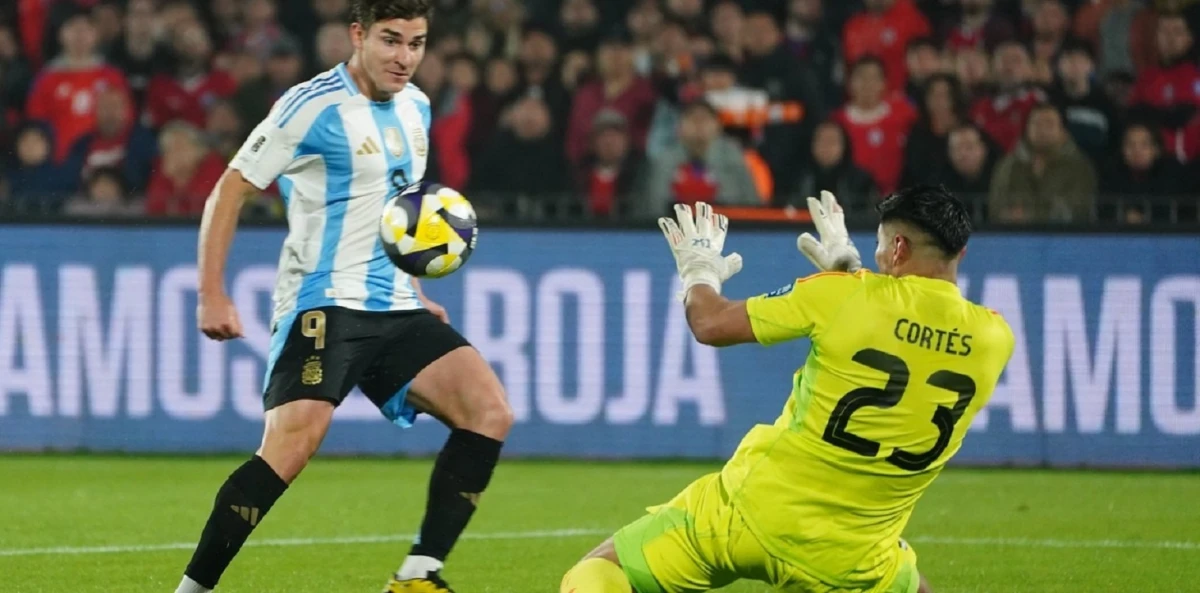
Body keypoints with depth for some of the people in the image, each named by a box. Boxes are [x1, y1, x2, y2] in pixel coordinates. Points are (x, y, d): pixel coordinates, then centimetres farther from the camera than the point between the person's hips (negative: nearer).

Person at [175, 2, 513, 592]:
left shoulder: (415, 108, 13)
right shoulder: (313, 106, -9)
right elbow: (230, 190, -7)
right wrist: (212, 296, -13)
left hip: (395, 310, 7)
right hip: (324, 304, -7)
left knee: (490, 413, -9)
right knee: (292, 445, -25)